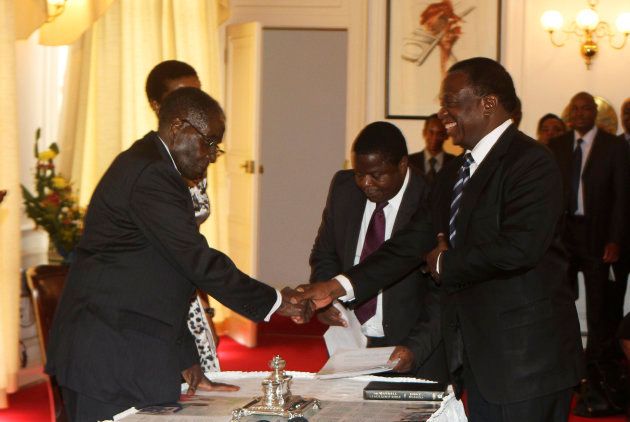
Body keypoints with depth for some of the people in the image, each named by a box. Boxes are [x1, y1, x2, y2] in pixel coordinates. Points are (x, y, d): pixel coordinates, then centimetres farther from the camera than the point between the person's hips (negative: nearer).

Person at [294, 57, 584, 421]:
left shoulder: (531, 162, -13)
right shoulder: (455, 173, 16)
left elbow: (519, 248, -26)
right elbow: (415, 242, 12)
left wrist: (446, 264, -10)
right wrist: (338, 287, 2)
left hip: (527, 361, -8)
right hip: (478, 361, 8)